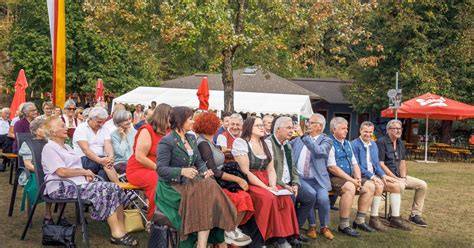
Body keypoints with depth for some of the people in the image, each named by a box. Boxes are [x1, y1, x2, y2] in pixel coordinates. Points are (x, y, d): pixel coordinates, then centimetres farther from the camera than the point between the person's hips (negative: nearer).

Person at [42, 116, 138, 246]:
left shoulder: (66, 147, 24)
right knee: (104, 191, -26)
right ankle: (116, 233, -24)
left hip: (78, 183, 9)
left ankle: (121, 230, -15)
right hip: (62, 187, -9)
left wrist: (86, 174, 1)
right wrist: (84, 171, -8)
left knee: (114, 188, -11)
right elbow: (62, 172, -17)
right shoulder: (49, 148, -6)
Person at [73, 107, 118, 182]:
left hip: (101, 159, 4)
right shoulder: (81, 129, -2)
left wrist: (111, 157, -27)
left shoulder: (104, 130, 13)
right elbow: (85, 149, -15)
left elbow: (108, 145, -4)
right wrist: (100, 160, -31)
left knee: (103, 173, -32)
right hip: (83, 160, -4)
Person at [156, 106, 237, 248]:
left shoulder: (191, 138, 15)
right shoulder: (166, 141, -8)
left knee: (210, 186, -21)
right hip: (171, 186, -7)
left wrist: (205, 171, -7)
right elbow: (161, 169, -15)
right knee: (203, 193, -28)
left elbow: (199, 161, 16)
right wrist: (182, 171, -29)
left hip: (188, 183, 7)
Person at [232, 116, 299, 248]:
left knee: (285, 197, -20)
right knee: (268, 198, -31)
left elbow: (271, 169, 11)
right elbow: (245, 171, -14)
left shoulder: (266, 144, 15)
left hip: (265, 181, 6)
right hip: (248, 183, -6)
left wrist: (273, 186, -9)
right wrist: (266, 187, -18)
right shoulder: (241, 143, -7)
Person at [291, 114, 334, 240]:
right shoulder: (299, 138, 12)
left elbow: (319, 151, -19)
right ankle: (312, 226, -6)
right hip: (300, 178, 1)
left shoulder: (326, 140, 1)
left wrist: (304, 136, -21)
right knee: (310, 194, -28)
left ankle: (324, 227, 2)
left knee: (323, 198, -25)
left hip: (317, 179, -1)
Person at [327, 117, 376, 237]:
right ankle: (343, 226, -24)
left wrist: (358, 178, -1)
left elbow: (354, 163, 19)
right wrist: (351, 180, -18)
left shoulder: (347, 143, 18)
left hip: (349, 178, 9)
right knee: (350, 188, -34)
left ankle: (359, 221, 4)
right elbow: (332, 168, -19)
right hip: (334, 178, -9)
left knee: (370, 186, -3)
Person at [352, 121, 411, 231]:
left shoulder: (373, 145, 17)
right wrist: (371, 176, -22)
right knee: (379, 186, -33)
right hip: (361, 177, -8)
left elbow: (376, 163, 18)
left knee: (396, 185, -9)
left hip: (373, 175, 8)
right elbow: (356, 166, -15)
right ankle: (374, 219, -22)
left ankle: (395, 218, -3)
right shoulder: (354, 145, -8)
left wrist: (383, 175, -1)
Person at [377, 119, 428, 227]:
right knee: (400, 185, -36)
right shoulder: (381, 142, -10)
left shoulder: (400, 143, 15)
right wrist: (395, 178, -18)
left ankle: (415, 215, 6)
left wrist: (403, 177, -2)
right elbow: (381, 164, -16)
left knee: (422, 185, -1)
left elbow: (402, 162, 16)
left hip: (398, 175, 9)